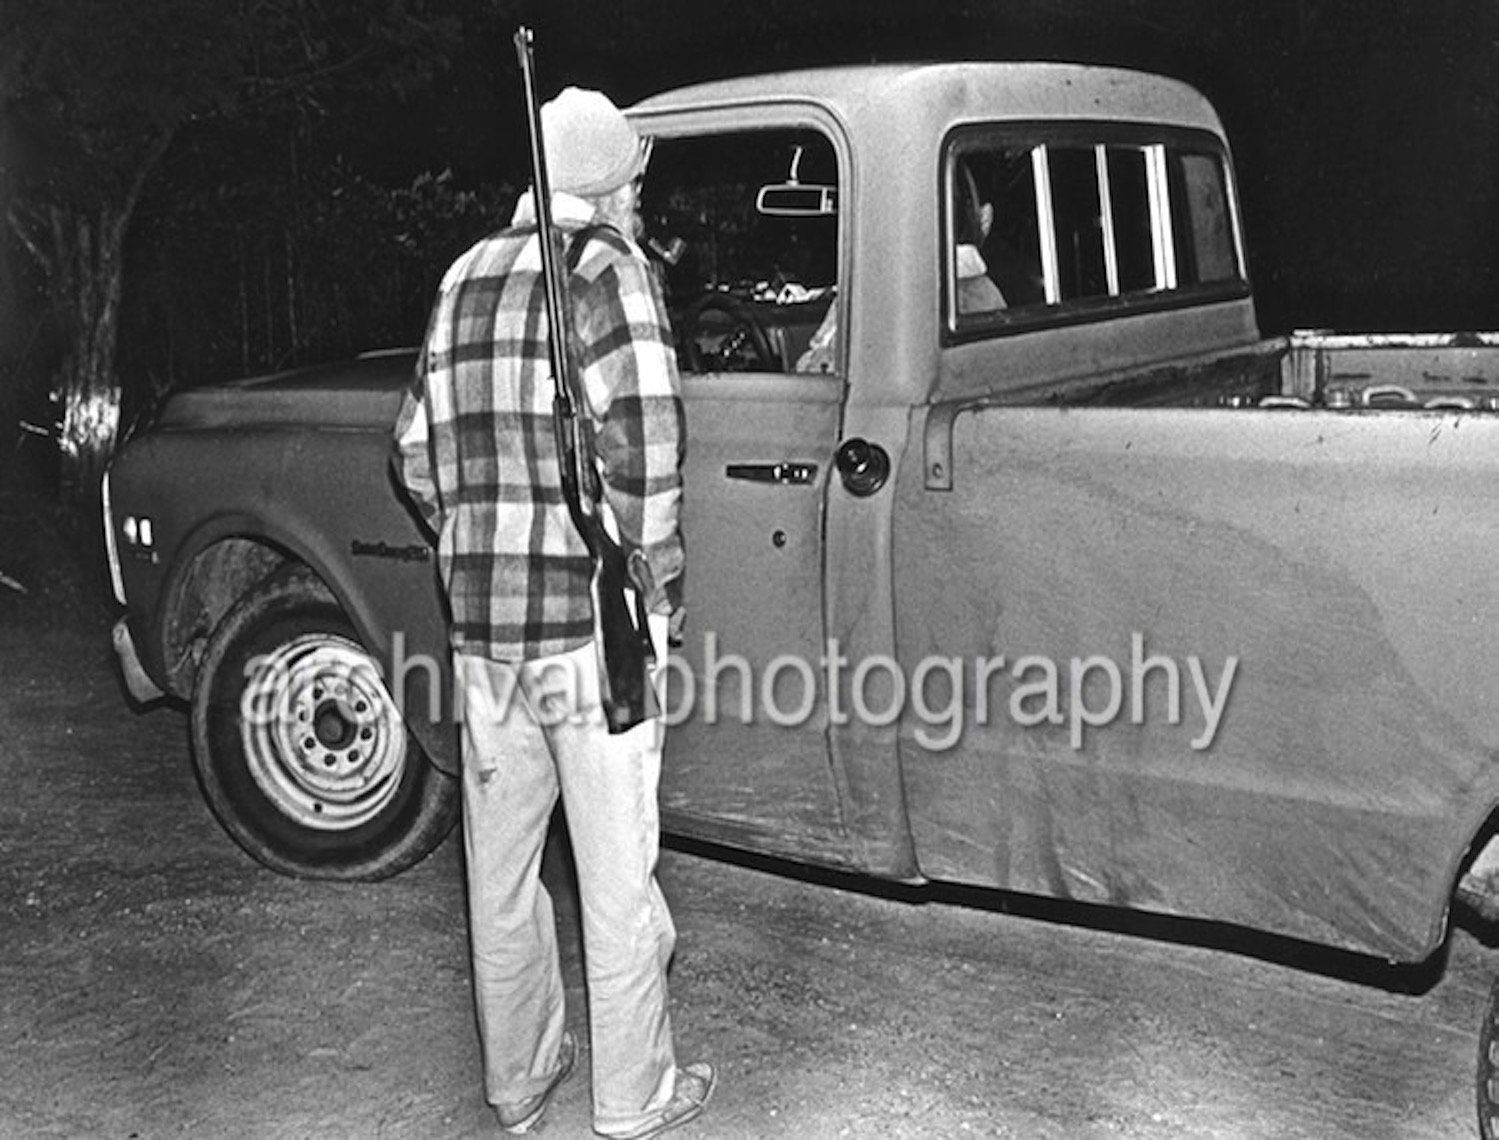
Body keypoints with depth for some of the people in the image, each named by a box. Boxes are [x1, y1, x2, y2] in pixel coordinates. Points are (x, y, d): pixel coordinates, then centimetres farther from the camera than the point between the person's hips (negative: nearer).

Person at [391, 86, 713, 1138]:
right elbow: (645, 440, -20)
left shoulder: (466, 279, 11)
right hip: (593, 622, -6)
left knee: (501, 864, 16)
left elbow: (420, 459, 13)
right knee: (617, 871, 6)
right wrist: (661, 574, -9)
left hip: (481, 620, 6)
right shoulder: (608, 269, -8)